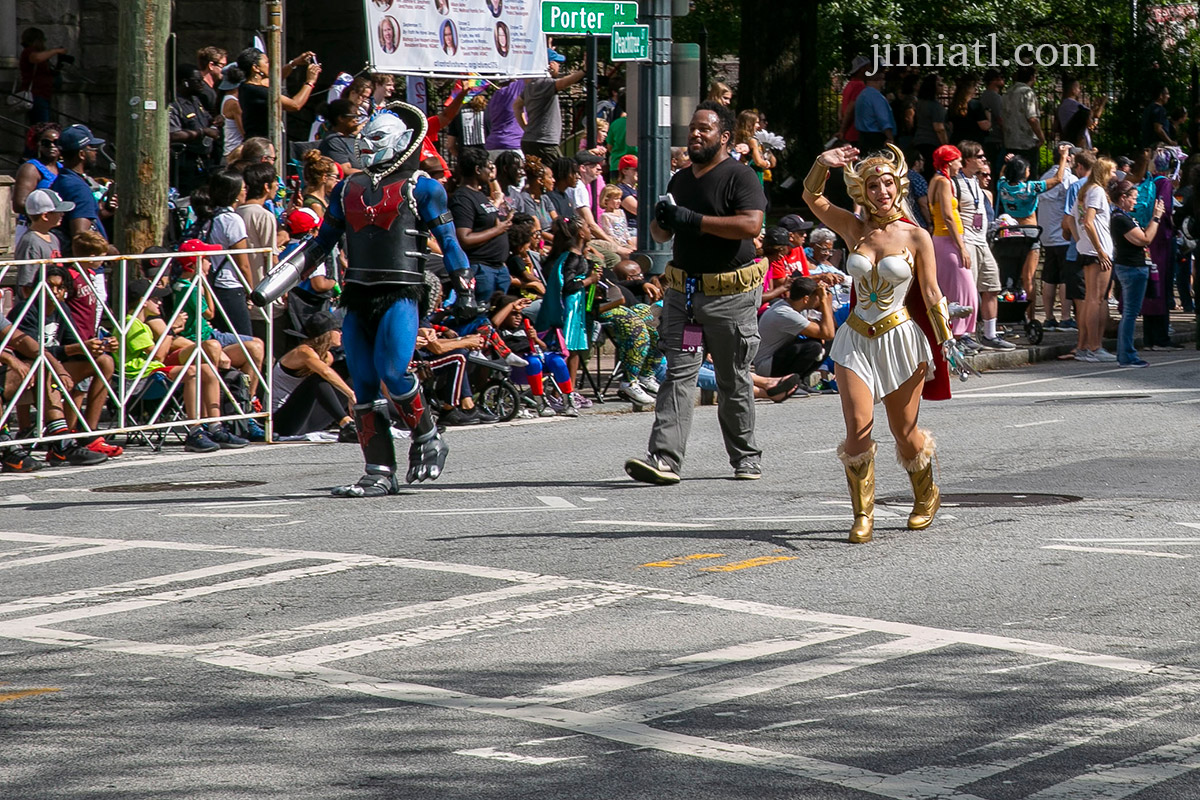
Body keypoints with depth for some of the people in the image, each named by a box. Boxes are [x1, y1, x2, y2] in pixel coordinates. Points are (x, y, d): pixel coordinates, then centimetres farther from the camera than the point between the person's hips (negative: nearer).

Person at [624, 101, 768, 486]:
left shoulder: (740, 176, -6)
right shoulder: (680, 180, 16)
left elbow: (750, 224, -22)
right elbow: (662, 234, 26)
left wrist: (694, 220, -22)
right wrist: (661, 220, 0)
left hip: (732, 294, -5)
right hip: (684, 291, 5)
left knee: (734, 381, 5)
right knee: (678, 373, -6)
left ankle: (746, 456, 21)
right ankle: (664, 457, -15)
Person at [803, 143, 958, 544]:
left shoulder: (916, 237, -3)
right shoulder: (854, 229, 3)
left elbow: (931, 295, -1)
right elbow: (811, 196, 4)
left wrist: (947, 339, -6)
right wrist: (823, 164, -12)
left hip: (900, 338, -2)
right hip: (856, 339, 2)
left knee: (904, 431, 8)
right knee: (858, 429, -9)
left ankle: (926, 495, 34)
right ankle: (862, 515, 0)